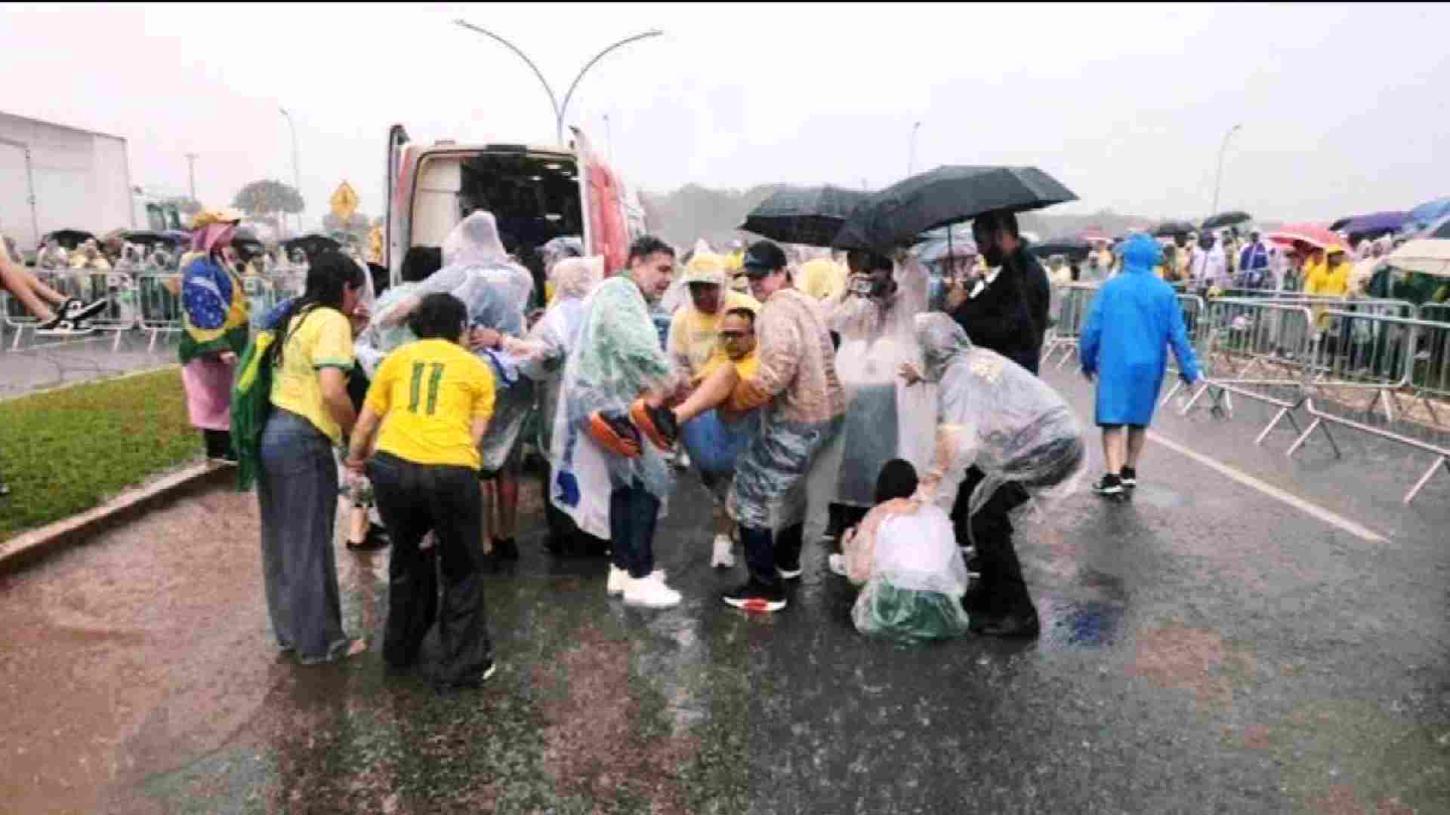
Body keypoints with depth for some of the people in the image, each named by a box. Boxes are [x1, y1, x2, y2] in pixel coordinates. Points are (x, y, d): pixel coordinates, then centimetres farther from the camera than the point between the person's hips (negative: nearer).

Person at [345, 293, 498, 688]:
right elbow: (474, 434, 7)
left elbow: (367, 421, 19)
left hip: (393, 467, 3)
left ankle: (400, 648, 42)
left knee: (407, 556, 28)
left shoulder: (397, 358, 17)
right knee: (462, 569, 18)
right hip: (450, 472, -3)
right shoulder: (477, 368, 13)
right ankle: (462, 664, 22)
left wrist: (356, 457, 37)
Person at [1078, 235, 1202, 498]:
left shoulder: (1110, 287, -5)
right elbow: (1177, 334, -1)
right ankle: (1129, 472, 26)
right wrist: (1189, 370, 6)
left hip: (1114, 364, -2)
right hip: (1148, 366, 3)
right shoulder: (1165, 291, -1)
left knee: (1113, 420, -2)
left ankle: (1114, 478, -11)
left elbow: (1092, 328, -4)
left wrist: (1087, 360, 8)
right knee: (1139, 420, 16)